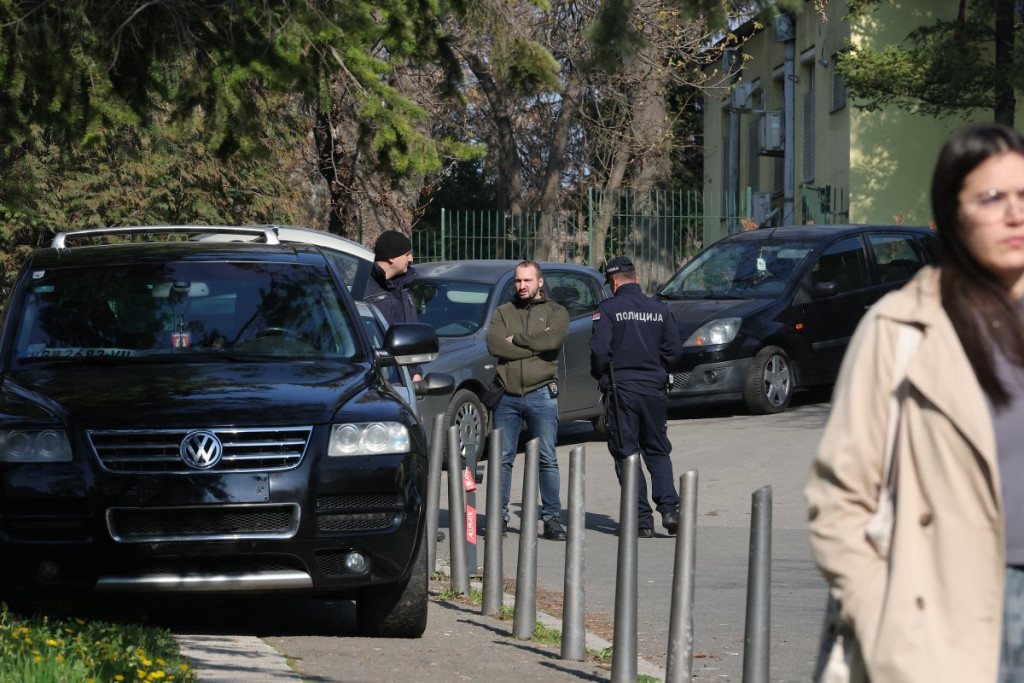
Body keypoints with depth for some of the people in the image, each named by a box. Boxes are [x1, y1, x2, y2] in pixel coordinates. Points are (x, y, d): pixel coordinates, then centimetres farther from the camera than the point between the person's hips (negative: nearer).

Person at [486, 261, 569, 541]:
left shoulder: (555, 312, 7)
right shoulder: (502, 313, 12)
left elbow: (552, 340, -14)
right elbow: (495, 345, -6)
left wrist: (516, 339, -6)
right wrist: (534, 345, -9)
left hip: (541, 394, -2)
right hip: (507, 395, 2)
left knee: (548, 459, -1)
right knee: (503, 458, 3)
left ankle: (552, 518, 3)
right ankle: (499, 516, 9)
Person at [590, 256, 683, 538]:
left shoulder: (608, 309, -7)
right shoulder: (659, 309, 5)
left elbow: (600, 349, -13)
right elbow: (674, 350, 4)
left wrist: (602, 377, 5)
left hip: (620, 389, -4)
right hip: (653, 388, 4)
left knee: (626, 454, 2)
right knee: (658, 451, 14)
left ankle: (642, 520, -2)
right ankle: (669, 508, -1)